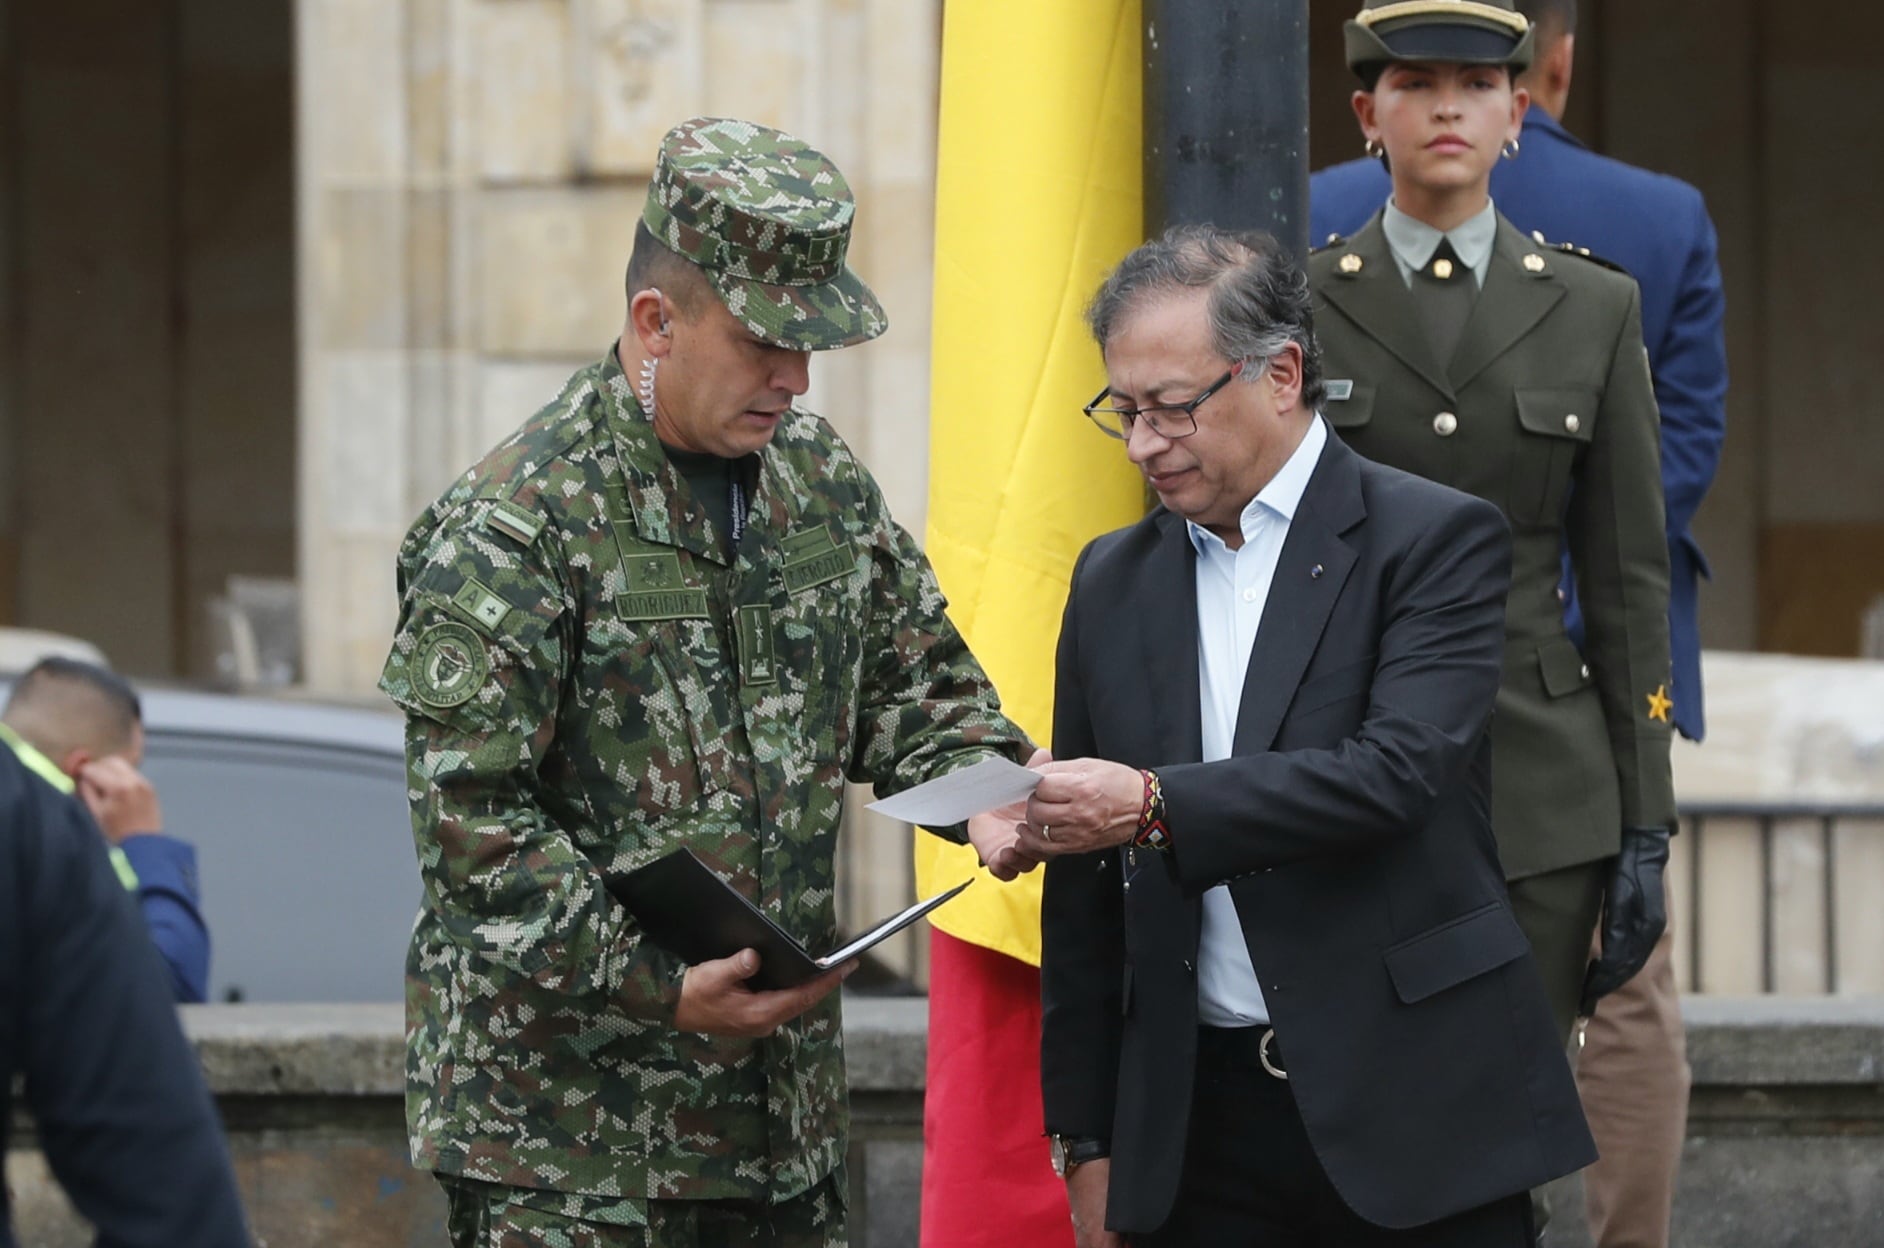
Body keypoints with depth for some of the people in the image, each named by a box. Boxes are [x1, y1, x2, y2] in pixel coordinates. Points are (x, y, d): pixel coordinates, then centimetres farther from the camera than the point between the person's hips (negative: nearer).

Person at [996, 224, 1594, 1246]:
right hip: (1199, 1120, 4)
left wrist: (1156, 805, -28)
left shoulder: (1435, 541, -4)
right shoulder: (1113, 580, 12)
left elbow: (1395, 772, -20)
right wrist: (1087, 1138, 11)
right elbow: (1085, 891, 15)